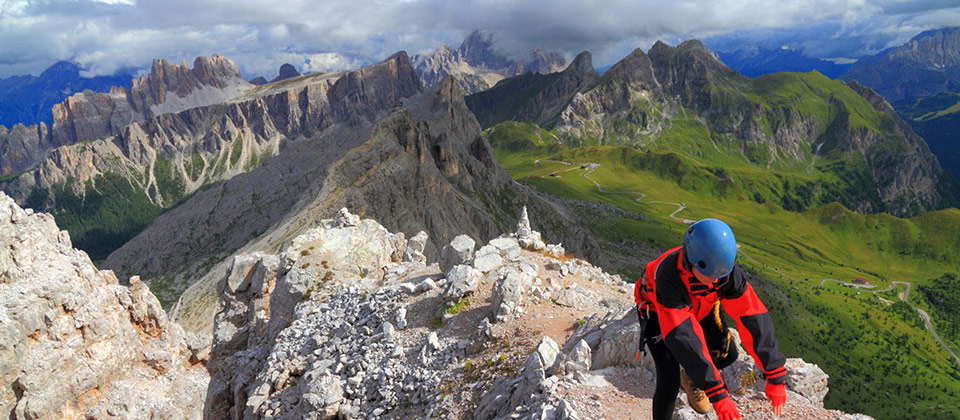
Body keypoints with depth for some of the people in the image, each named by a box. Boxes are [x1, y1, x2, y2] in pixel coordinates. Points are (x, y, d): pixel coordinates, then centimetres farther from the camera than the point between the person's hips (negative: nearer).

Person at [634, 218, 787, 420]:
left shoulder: (725, 268, -32)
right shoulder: (668, 275, -45)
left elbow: (753, 318, -30)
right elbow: (684, 338, -48)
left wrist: (775, 377, -33)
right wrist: (718, 396, -50)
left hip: (699, 307, 5)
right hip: (658, 310, -4)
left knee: (727, 355, -4)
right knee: (669, 379, -17)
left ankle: (690, 380, 26)